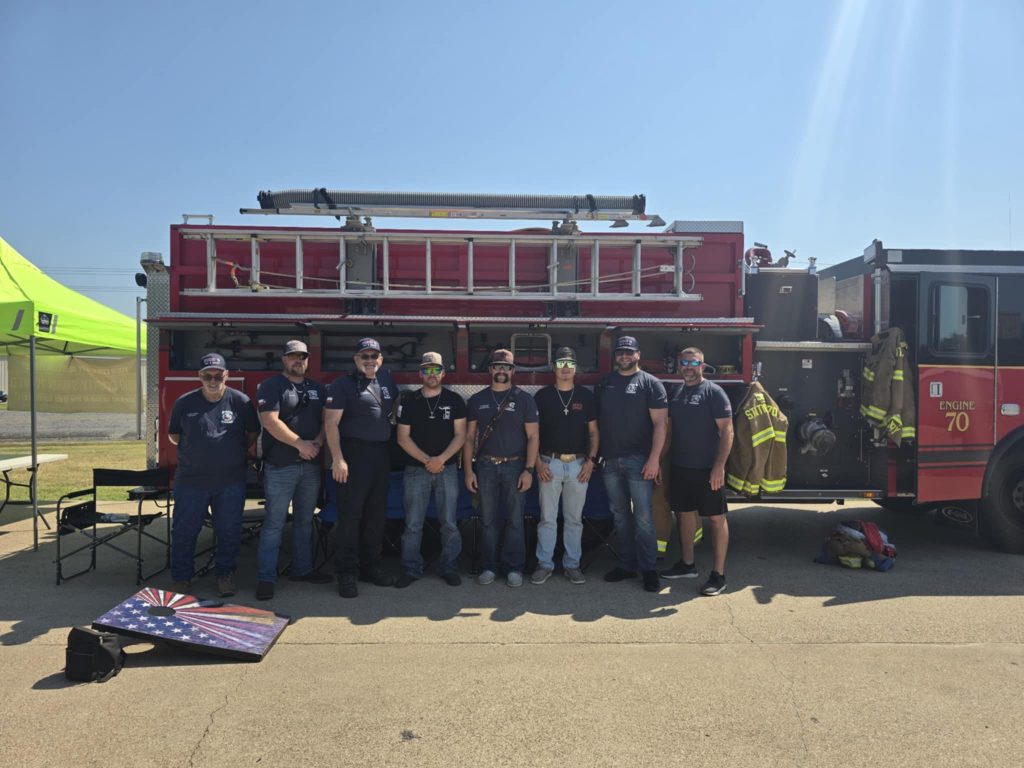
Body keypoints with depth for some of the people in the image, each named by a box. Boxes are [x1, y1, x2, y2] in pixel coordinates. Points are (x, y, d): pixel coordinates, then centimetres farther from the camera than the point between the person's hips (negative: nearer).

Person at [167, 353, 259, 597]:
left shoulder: (240, 401, -4)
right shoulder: (185, 402, -1)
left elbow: (253, 432, 9)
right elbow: (173, 435, 13)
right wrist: (192, 449, 9)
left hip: (230, 481, -1)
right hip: (191, 480, 1)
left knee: (229, 531, 8)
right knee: (184, 531, 9)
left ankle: (225, 574, 26)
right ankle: (181, 578, 25)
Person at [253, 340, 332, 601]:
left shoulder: (318, 389, 14)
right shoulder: (271, 387, -3)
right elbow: (270, 422, -14)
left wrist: (317, 443, -9)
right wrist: (301, 444, -16)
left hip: (311, 464, 6)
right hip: (280, 466, -6)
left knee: (305, 520, 14)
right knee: (274, 523, -3)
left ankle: (302, 569, 25)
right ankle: (266, 577, 3)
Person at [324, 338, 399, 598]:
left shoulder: (386, 379, 12)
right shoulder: (343, 385, -6)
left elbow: (395, 402, 32)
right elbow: (331, 424, -13)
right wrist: (338, 459, -20)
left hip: (382, 456, 7)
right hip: (354, 456, -6)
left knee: (377, 515, 12)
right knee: (350, 515, -3)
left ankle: (370, 566, 24)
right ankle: (346, 573, 5)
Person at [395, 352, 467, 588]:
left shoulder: (455, 401, 4)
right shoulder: (409, 402, 5)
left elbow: (460, 435, -1)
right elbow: (403, 437, 1)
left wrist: (441, 458, -13)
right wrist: (426, 460, -10)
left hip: (447, 469, 0)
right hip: (416, 470, 0)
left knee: (449, 523, 3)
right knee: (413, 524, 2)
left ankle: (450, 568, 14)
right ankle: (411, 569, 12)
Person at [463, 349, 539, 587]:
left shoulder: (524, 399, 3)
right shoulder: (477, 400, 9)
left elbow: (532, 437, 0)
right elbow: (469, 437, 9)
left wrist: (528, 470, -9)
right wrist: (468, 470, 1)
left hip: (514, 466, -2)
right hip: (485, 466, 2)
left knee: (515, 520, 3)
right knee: (489, 520, 7)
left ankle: (514, 568, 13)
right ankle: (489, 567, 17)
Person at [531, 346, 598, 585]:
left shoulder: (586, 396, 6)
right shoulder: (542, 396, 3)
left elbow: (593, 432, 9)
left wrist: (591, 460, -3)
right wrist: (538, 463, -5)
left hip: (578, 464, 1)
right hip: (550, 463, -1)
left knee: (574, 518, 8)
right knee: (547, 517, 3)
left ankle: (572, 564, 19)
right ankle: (544, 564, 13)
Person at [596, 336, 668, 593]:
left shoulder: (650, 383, -1)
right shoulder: (605, 384, 12)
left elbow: (659, 423, -7)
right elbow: (598, 420, 14)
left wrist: (654, 459, -14)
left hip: (638, 460, -4)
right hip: (610, 460, 5)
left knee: (643, 516, -3)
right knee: (620, 515, 11)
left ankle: (648, 569, 7)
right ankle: (626, 564, 21)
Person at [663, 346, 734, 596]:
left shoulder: (714, 392, -7)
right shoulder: (676, 393, 12)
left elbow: (727, 430, -12)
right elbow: (669, 429, 17)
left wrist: (719, 466, -19)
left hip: (707, 470, -7)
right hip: (680, 468, 7)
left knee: (716, 518, 0)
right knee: (685, 514, 14)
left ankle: (718, 575, 5)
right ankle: (687, 565, 28)